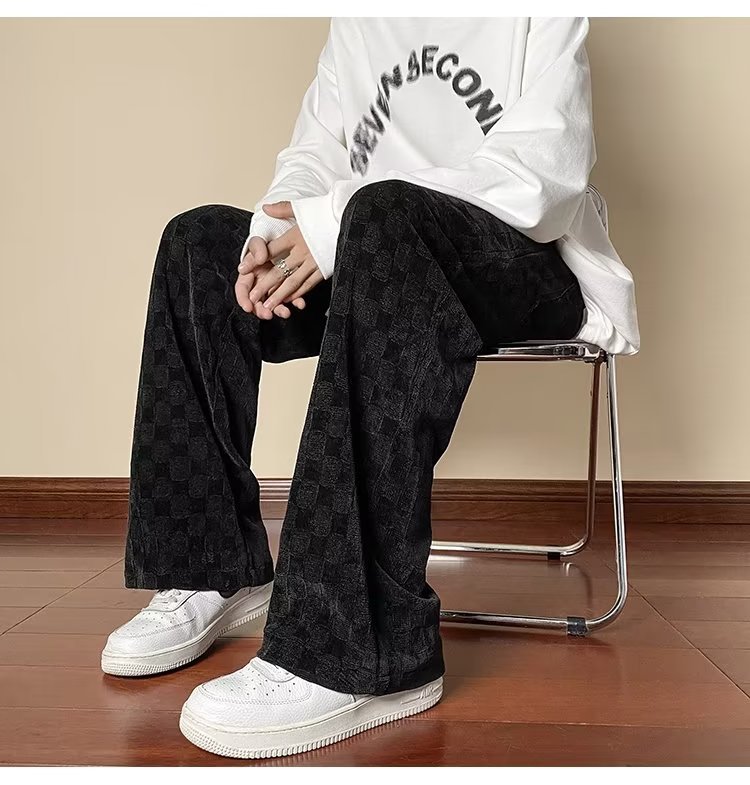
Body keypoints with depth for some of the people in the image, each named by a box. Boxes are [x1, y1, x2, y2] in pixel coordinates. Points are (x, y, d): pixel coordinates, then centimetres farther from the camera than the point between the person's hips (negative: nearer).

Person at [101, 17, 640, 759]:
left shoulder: (543, 20, -1)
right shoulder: (356, 26, 18)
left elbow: (541, 178, -15)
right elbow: (314, 155, 11)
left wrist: (338, 224, -23)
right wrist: (271, 234, -13)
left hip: (535, 269, -5)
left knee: (385, 217, -35)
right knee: (198, 242, -9)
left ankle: (360, 648, -40)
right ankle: (210, 569, -15)